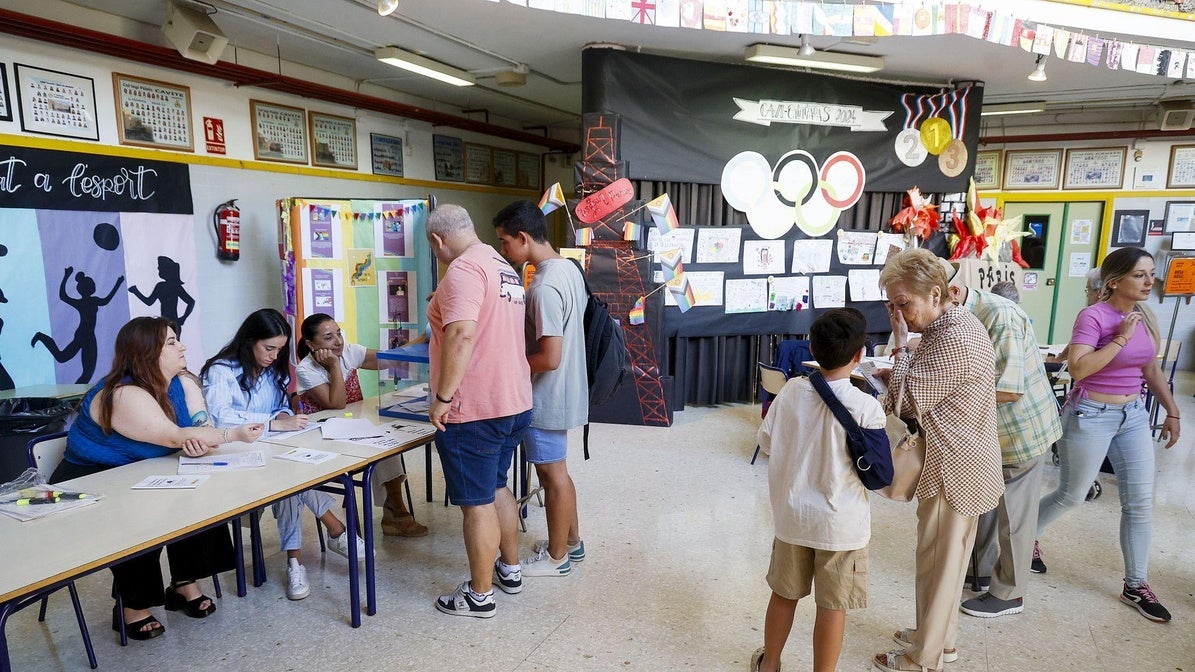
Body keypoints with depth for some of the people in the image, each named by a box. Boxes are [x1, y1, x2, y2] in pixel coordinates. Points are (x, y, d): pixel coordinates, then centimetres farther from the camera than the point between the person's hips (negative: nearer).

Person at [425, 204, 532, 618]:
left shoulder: (464, 269, -16)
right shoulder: (504, 268, 14)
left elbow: (462, 335, -27)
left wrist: (443, 397, -21)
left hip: (474, 412, -9)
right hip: (514, 403, 10)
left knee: (477, 503, 3)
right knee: (497, 488, 23)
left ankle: (480, 595, 18)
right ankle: (510, 569, 38)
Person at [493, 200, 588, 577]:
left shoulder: (544, 287, -26)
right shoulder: (568, 269, 4)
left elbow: (549, 358, -28)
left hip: (546, 397, -9)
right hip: (564, 390, 9)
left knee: (553, 475, 7)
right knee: (557, 471, 21)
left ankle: (557, 557, 25)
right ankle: (572, 541, 37)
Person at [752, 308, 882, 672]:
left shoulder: (791, 390, -9)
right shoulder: (866, 406, -19)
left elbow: (766, 439, 2)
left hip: (791, 515, 4)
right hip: (840, 523, -4)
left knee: (784, 593, 21)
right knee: (832, 606, 12)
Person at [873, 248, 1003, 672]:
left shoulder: (954, 340, -26)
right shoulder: (952, 325, 7)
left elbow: (906, 400, -23)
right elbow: (926, 388, 14)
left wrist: (900, 344, -18)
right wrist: (894, 374, -1)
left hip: (955, 468, -10)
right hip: (957, 462, 10)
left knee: (937, 560, 5)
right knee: (946, 555, 21)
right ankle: (942, 638, 38)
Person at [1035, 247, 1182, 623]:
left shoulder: (1146, 317, 5)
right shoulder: (1093, 316, -18)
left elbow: (1152, 370, 16)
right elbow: (1077, 368, -29)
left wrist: (1172, 411, 17)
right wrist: (1121, 338, -25)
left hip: (1133, 415, 7)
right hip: (1091, 416, -7)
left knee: (1140, 502, 8)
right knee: (1071, 495, 7)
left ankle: (1136, 587, 21)